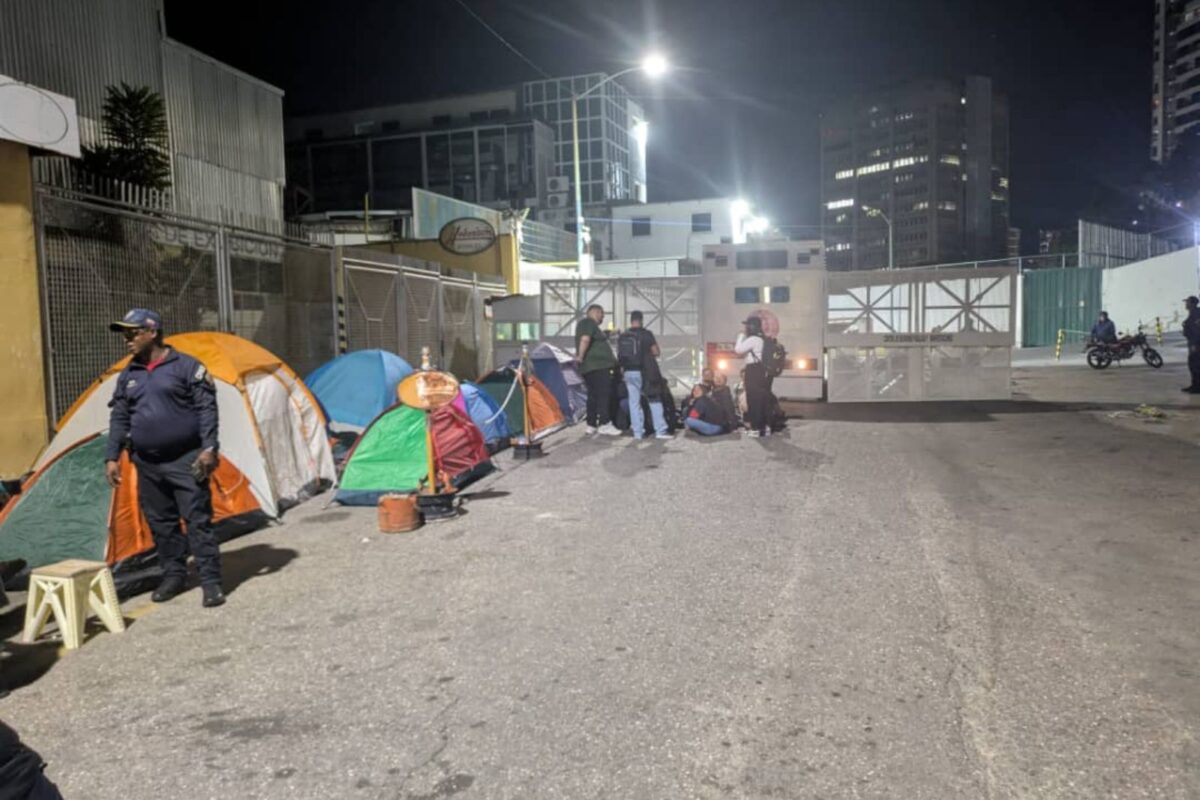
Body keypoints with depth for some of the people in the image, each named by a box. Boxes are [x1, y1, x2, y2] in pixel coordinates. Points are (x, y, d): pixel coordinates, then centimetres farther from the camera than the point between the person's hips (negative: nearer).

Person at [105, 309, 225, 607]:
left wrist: (209, 448, -17)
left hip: (185, 460, -6)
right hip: (147, 464, 6)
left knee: (198, 520, -5)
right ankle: (173, 574, 26)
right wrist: (112, 457, 7)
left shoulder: (186, 366, -6)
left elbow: (207, 409, -9)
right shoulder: (127, 376, 11)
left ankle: (211, 581, 0)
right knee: (160, 523, 12)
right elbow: (119, 419, 15)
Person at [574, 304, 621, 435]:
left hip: (590, 367, 11)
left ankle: (591, 425, 13)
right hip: (597, 365, -11)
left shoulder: (585, 324, 24)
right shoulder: (589, 323, -9)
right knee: (604, 394, -11)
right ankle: (604, 424, -13)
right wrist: (580, 356, -20)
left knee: (593, 395, 11)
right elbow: (585, 339, -25)